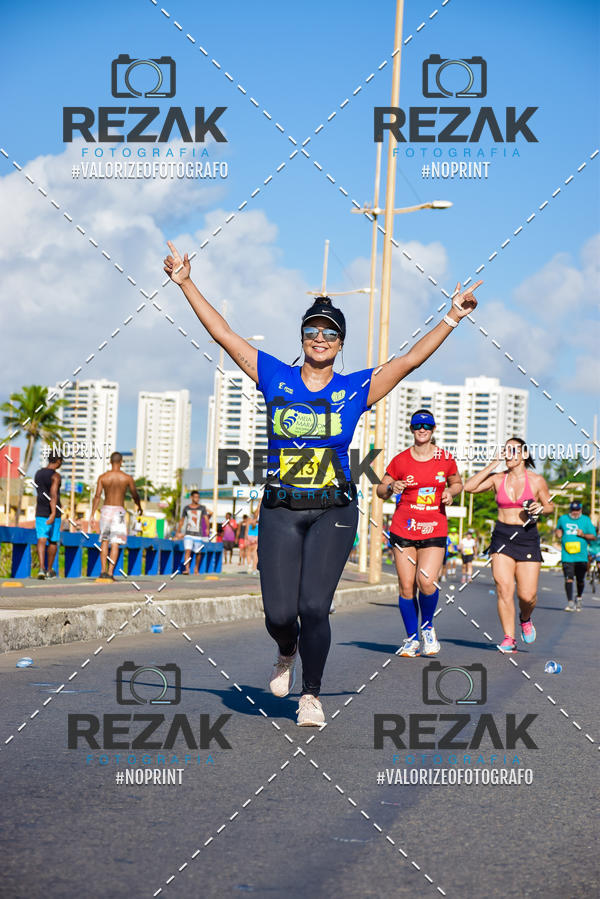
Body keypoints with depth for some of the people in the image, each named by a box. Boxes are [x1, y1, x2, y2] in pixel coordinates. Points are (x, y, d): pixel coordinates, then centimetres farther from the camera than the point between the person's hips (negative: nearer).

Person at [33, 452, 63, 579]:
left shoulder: (38, 473, 10)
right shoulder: (55, 476, -12)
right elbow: (53, 494, -24)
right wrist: (53, 513, -31)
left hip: (40, 512, 4)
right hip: (53, 512, -4)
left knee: (42, 540, -5)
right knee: (53, 541, 11)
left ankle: (42, 568, -23)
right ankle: (49, 570, 20)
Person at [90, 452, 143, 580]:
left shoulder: (103, 477, 0)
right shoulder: (127, 478, -2)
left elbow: (97, 496, -6)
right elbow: (135, 495, 8)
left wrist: (92, 514, -5)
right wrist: (139, 507, 27)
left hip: (106, 509, 2)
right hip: (119, 511, -2)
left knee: (104, 541, 14)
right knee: (115, 544, -3)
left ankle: (103, 571, 10)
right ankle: (110, 573, -10)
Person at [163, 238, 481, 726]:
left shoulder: (355, 388, 4)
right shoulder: (275, 377, 5)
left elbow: (409, 360, 0)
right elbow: (224, 333, 5)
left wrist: (452, 319, -7)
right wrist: (186, 283, 2)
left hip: (334, 511, -1)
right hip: (280, 510, 1)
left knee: (314, 607, -11)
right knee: (279, 613, -4)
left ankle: (312, 695, 10)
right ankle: (287, 653, 34)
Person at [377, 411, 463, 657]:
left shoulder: (445, 459, 4)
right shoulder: (400, 461, 2)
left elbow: (457, 483, 21)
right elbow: (380, 490, 11)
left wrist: (450, 492, -1)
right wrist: (391, 488, -11)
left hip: (435, 530, -1)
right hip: (403, 529, 1)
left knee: (426, 582, -17)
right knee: (406, 587, -1)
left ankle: (428, 627, 11)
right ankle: (412, 638, 15)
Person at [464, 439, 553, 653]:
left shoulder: (536, 481, 2)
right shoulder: (498, 479, 4)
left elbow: (549, 505, 15)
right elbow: (469, 487, -8)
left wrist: (540, 508, -9)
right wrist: (492, 465, -7)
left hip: (528, 538, -1)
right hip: (502, 536, 1)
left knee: (527, 595, -5)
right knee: (504, 589, -10)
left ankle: (525, 619, 30)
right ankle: (509, 638, -2)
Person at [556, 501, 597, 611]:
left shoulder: (586, 520, 6)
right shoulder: (563, 519, 11)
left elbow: (593, 536, 5)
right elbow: (558, 529, 30)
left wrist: (583, 535, -13)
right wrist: (558, 532, 7)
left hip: (581, 556, 0)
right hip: (567, 556, 0)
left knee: (580, 580, 7)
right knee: (568, 578, -13)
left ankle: (579, 598, 33)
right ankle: (570, 602, -11)